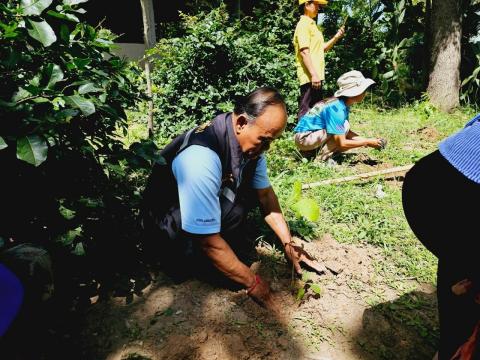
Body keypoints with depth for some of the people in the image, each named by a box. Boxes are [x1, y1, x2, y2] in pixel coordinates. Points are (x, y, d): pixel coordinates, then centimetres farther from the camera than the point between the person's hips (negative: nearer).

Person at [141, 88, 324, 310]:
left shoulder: (249, 141, -13)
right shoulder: (201, 158, -37)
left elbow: (265, 193, 1)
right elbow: (209, 242, -33)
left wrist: (288, 243, -6)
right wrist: (253, 283, -22)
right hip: (168, 223, -7)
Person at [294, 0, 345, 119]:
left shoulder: (312, 25, 21)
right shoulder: (303, 24, -9)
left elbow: (322, 48, 25)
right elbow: (304, 52, -19)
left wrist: (336, 37, 11)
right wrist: (313, 74, -25)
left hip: (316, 75, 10)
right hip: (310, 76, -10)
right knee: (306, 110, -9)